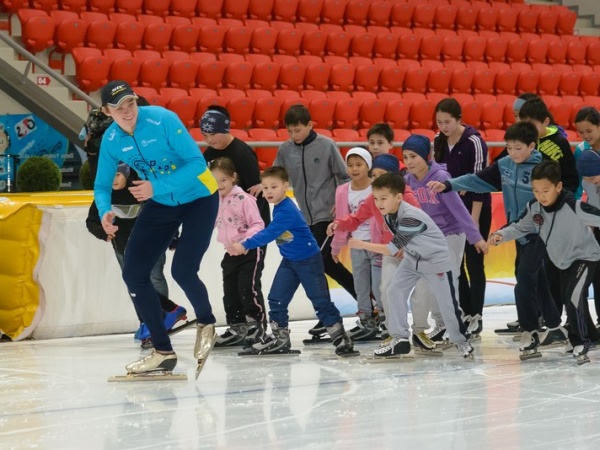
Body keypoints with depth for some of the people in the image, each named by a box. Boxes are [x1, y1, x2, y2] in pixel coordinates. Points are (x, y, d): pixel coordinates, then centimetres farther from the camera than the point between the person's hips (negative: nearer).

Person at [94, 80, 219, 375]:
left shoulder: (162, 120, -25)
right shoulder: (111, 140, -8)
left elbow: (197, 163, -27)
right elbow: (102, 185, 2)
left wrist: (156, 187, -35)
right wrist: (105, 211, -20)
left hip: (198, 198, -6)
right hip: (160, 204, 6)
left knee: (182, 270, -19)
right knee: (133, 273, -3)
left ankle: (206, 324, 15)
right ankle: (163, 352, 9)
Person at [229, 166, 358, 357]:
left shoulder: (287, 211, -26)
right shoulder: (279, 208, 3)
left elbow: (269, 234, -34)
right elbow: (271, 233, 15)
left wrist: (245, 246, -38)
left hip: (309, 261, -9)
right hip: (289, 261, 9)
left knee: (321, 301, -2)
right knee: (276, 299, 4)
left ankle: (340, 337, 8)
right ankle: (279, 338, 14)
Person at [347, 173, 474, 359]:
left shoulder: (411, 217, -35)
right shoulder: (389, 214, -9)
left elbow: (393, 248, -36)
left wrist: (362, 245, -34)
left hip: (436, 260, -8)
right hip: (412, 258, 8)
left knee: (446, 302, -2)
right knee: (394, 291, -5)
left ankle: (461, 340, 17)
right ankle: (400, 339, 0)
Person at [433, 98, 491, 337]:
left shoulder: (473, 142, -18)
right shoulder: (438, 141, 1)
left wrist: (474, 219, -19)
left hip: (476, 209, -6)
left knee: (474, 262, 0)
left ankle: (476, 316, 9)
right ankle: (464, 312, 14)